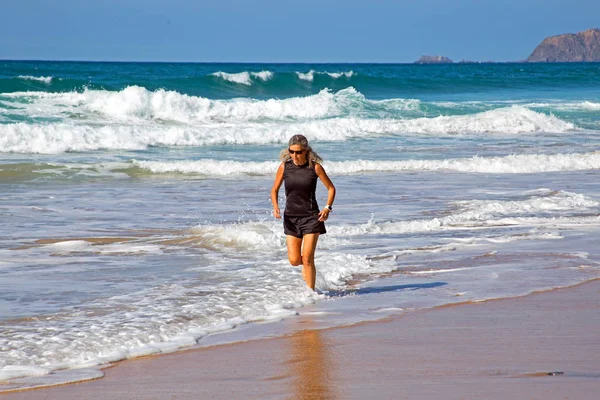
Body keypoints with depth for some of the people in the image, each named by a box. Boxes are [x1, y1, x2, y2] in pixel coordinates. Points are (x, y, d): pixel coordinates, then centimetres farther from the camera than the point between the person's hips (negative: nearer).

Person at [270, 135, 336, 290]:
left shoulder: (314, 167, -8)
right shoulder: (284, 167, -2)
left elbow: (331, 188, 2)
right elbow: (275, 190, 8)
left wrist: (328, 208, -12)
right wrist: (275, 207, -10)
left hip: (311, 217, -3)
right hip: (291, 217, 3)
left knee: (307, 259, -8)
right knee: (294, 260, 2)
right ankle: (306, 265, 37)